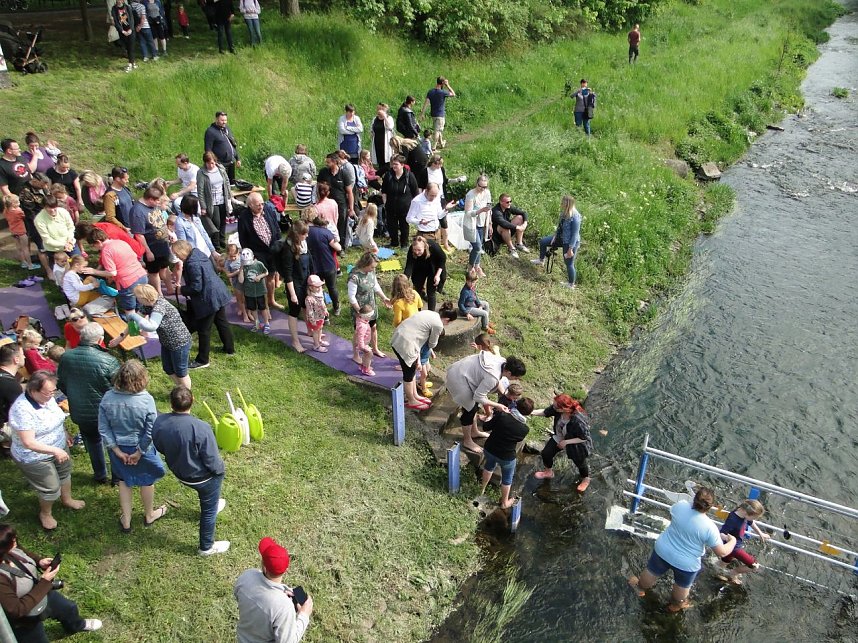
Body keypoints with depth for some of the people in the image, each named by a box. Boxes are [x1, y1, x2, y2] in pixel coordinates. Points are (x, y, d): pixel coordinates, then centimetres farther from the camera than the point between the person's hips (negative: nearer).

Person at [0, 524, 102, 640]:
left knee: (69, 608, 30)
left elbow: (27, 554, 3)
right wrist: (45, 582, -30)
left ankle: (75, 626, 64)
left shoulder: (12, 550, -23)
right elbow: (18, 610, -34)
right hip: (24, 621, -7)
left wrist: (40, 561, -16)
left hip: (40, 595, 7)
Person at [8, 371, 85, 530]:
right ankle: (45, 514, 37)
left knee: (64, 472, 27)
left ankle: (67, 499, 55)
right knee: (51, 488, 7)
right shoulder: (22, 410, -35)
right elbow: (28, 443, -35)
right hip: (36, 457, -8)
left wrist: (65, 432, 18)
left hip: (58, 446, 8)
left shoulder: (46, 397, -11)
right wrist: (55, 450, -37)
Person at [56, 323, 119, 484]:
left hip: (80, 413, 4)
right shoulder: (107, 360, -27)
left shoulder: (66, 357, -11)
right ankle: (118, 476, 33)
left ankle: (100, 475, 41)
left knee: (93, 441, 27)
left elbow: (60, 384, 4)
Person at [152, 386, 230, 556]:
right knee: (209, 510, 20)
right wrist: (220, 469, -4)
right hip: (205, 477, -5)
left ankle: (212, 505, 65)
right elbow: (212, 460, -26)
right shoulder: (201, 428, -36)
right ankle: (206, 547, 38)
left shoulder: (159, 422, -21)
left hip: (180, 473, 5)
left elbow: (160, 448, -1)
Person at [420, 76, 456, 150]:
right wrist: (447, 85, -2)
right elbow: (453, 94, -1)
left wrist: (422, 113, -5)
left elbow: (426, 102, -6)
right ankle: (433, 147, -4)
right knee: (437, 131, -2)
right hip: (440, 115, -6)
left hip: (433, 114, 6)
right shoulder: (443, 92, -16)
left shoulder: (430, 92, -1)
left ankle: (441, 144, 36)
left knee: (438, 130, 21)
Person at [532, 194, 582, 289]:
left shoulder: (575, 217, -30)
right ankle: (541, 260, 39)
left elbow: (575, 234, -26)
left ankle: (571, 284, 23)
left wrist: (570, 249, -24)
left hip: (571, 242, -9)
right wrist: (555, 236, 4)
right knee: (543, 241, 15)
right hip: (561, 238, 9)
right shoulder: (564, 212, -7)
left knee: (569, 263, 3)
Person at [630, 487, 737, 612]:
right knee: (682, 585, 30)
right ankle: (676, 604, 55)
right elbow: (722, 552, -18)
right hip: (686, 563, -2)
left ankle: (640, 588, 57)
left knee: (652, 572, 30)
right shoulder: (710, 528, -29)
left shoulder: (681, 505, -20)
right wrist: (733, 540, 1)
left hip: (663, 550, 3)